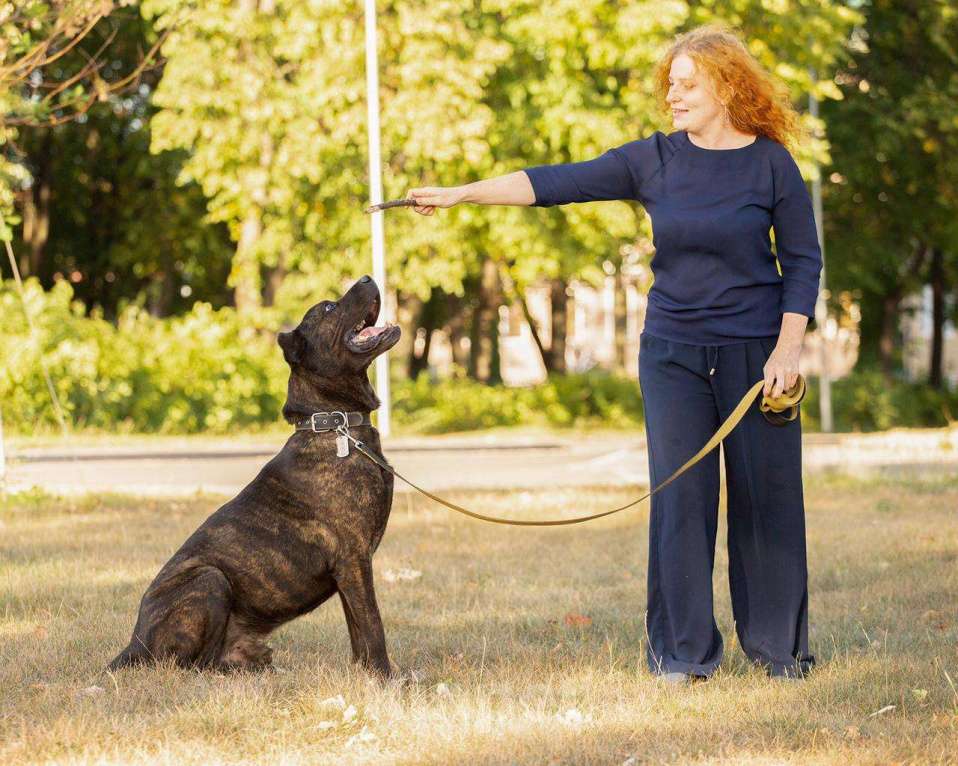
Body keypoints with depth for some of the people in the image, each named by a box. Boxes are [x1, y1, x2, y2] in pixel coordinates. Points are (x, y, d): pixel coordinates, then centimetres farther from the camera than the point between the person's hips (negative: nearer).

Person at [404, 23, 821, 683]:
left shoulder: (771, 164, -3)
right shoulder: (654, 160, 2)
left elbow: (803, 261, 0)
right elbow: (558, 182, 0)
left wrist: (788, 347, -9)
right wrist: (461, 194, -5)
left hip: (755, 353, -2)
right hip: (673, 352, 2)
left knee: (767, 496, 1)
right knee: (680, 496, -3)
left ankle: (779, 645, 13)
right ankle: (684, 651, 5)